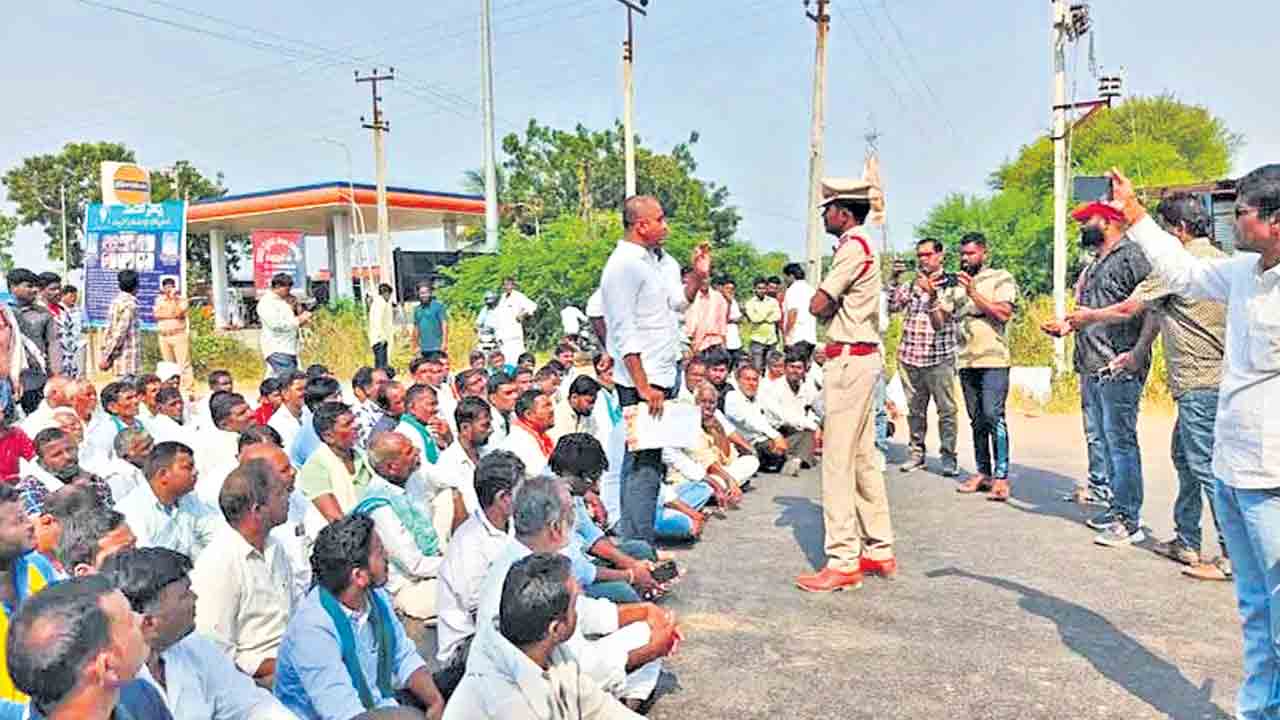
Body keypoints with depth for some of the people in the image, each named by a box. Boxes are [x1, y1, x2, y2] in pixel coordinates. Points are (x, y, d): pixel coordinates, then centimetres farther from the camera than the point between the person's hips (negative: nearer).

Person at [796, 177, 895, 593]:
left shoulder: (853, 247, -14)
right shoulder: (860, 246, 19)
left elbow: (817, 306, -17)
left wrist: (824, 301, 3)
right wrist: (832, 307, -3)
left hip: (849, 360, -11)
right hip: (863, 357, 11)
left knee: (838, 461, -7)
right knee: (863, 458, 14)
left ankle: (843, 562, -3)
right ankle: (879, 551, 21)